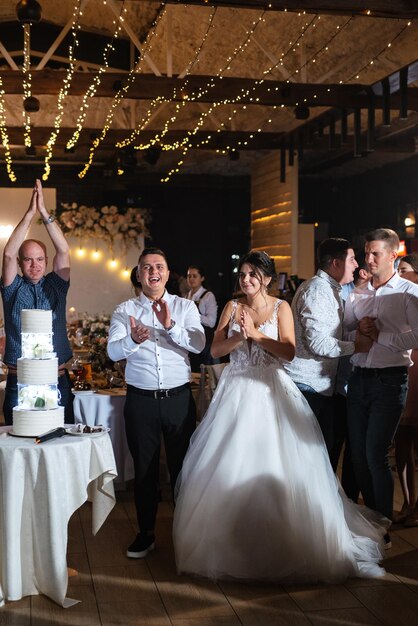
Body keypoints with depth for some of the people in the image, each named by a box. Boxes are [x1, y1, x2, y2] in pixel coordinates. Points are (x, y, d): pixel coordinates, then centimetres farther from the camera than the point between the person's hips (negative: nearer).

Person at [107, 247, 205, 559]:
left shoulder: (185, 307, 3)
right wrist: (133, 339, -30)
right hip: (141, 401, 0)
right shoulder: (125, 310, 2)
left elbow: (198, 344, -11)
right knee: (144, 468, 11)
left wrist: (170, 325, -26)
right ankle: (146, 533, 26)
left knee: (183, 465, 10)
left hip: (179, 398, 0)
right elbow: (113, 352, -10)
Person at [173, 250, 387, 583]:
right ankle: (229, 537, 15)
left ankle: (281, 539, 12)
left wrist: (256, 334, -17)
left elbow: (289, 351, -10)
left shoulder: (281, 307, 1)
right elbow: (216, 349, 0)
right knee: (231, 462, 2)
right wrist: (240, 336, -16)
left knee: (275, 464, -3)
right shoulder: (232, 307, 7)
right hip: (237, 390, 2)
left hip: (271, 391, -2)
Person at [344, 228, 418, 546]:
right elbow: (342, 334, 13)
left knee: (376, 454, -6)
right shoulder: (357, 295, 14)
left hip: (389, 380, -6)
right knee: (358, 453, 9)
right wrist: (358, 331, -6)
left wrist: (379, 335, -13)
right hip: (359, 378, 6)